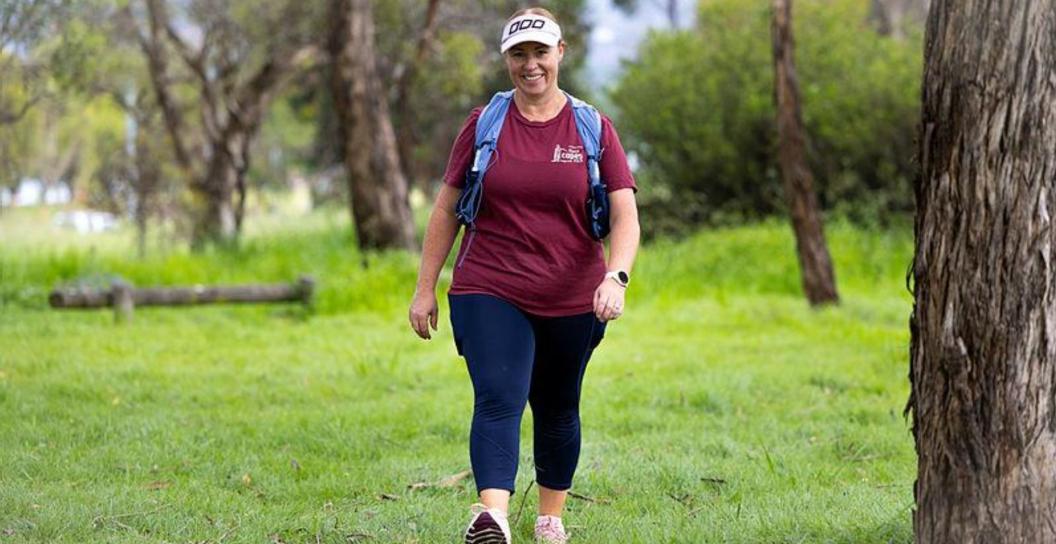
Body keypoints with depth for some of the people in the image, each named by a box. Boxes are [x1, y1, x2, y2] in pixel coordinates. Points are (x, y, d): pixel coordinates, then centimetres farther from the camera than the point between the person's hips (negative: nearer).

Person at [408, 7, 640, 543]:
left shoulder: (593, 129, 1)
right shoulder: (483, 125, 3)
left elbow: (625, 216, -6)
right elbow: (446, 209, 9)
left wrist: (616, 277, -23)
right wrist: (425, 288, 5)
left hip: (572, 301, 1)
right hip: (489, 294, -1)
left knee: (557, 412, 13)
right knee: (498, 400, -20)